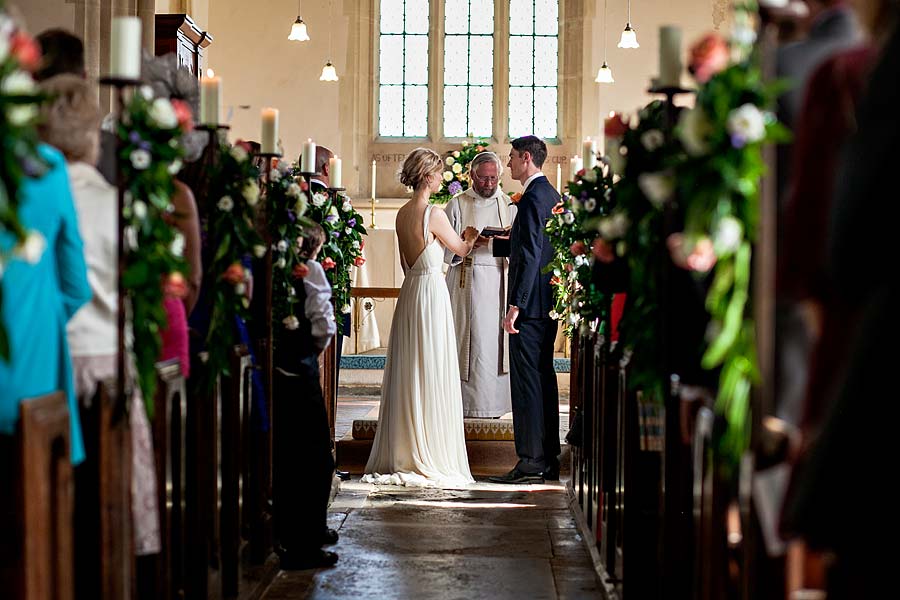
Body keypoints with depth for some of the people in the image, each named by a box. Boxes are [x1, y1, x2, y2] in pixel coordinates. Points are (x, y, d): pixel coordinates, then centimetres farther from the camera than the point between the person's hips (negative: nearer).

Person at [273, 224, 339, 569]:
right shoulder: (310, 269, -8)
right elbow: (323, 324, -11)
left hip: (269, 368, 7)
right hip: (299, 369, -7)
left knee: (284, 453, 18)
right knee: (316, 455, 0)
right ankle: (303, 544, -2)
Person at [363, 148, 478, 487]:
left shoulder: (402, 214, 7)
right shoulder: (434, 215, -15)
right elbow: (461, 250, 0)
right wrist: (470, 237, 22)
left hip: (409, 292, 7)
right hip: (432, 295, -7)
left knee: (407, 376, 11)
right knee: (433, 379, -1)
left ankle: (402, 456, 16)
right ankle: (432, 458, 3)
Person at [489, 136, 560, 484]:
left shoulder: (533, 198, -15)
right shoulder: (552, 195, 16)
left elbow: (530, 256, -21)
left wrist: (515, 305, -22)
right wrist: (508, 240, 28)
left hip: (530, 303, -10)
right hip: (549, 302, 10)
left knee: (526, 381, -8)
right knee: (544, 378, 12)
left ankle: (531, 461, -7)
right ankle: (548, 460, 16)